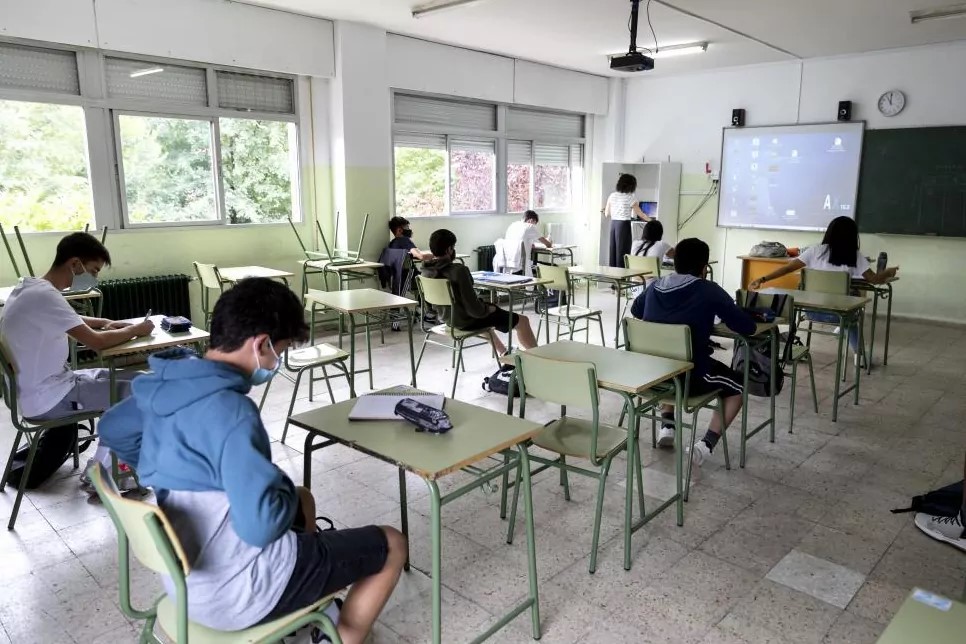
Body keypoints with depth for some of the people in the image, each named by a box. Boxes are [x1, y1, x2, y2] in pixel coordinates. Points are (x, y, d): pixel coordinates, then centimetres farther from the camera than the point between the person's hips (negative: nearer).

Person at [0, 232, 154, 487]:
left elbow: (70, 320, 26)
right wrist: (136, 330, -11)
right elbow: (96, 342, -27)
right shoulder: (44, 295, -24)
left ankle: (108, 466, 17)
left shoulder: (31, 288, 7)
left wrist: (104, 322, 10)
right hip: (47, 398, -10)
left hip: (41, 388, 10)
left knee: (133, 378, 14)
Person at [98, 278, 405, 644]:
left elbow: (112, 429, 18)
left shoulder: (169, 385, -2)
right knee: (391, 547, 5)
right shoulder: (230, 411, -29)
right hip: (235, 590, -9)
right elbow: (261, 525, -31)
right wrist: (286, 493, -10)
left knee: (303, 501, 32)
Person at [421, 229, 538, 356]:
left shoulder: (426, 269, -8)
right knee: (522, 320, 8)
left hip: (445, 318, 8)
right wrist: (489, 308, -11)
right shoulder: (458, 271, -32)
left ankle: (504, 352, 53)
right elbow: (475, 310, -31)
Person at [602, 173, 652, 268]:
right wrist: (651, 221, 10)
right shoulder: (631, 197, -7)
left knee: (613, 252, 9)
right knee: (622, 253, -1)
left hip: (613, 224, 5)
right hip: (624, 225, -5)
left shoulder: (612, 195, 6)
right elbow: (640, 214, -2)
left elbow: (607, 214, 8)